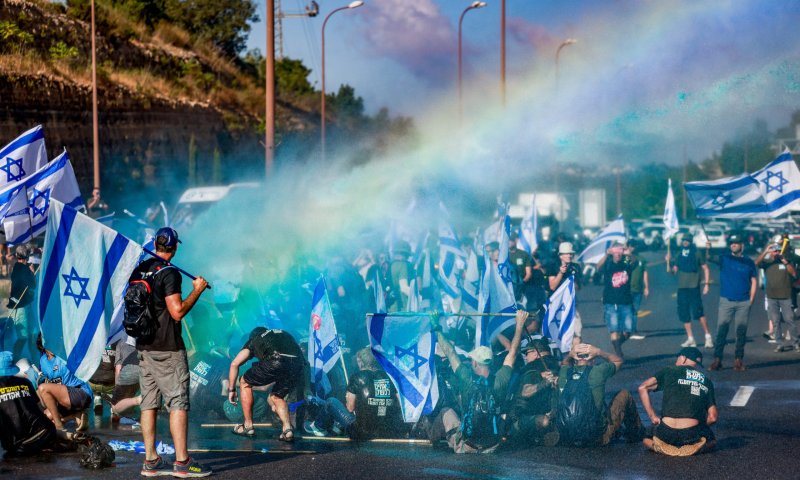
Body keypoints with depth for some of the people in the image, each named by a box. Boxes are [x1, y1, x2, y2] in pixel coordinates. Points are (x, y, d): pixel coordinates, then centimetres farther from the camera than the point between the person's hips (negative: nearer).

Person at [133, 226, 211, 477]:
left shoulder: (139, 269, 10)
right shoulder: (169, 273, -14)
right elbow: (177, 312, -19)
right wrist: (197, 290, -9)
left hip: (144, 346, 8)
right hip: (167, 348, -8)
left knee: (149, 403, 8)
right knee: (178, 402, -6)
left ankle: (151, 461, 8)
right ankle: (182, 462, -9)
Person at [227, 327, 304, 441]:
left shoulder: (253, 340, 29)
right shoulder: (283, 334, 41)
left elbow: (234, 364, 18)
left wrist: (231, 390, 28)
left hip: (275, 363, -4)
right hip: (297, 366, 4)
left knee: (245, 383, 21)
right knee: (277, 396, 28)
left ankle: (248, 426, 24)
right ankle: (287, 428, 6)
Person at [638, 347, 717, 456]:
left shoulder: (669, 371, 11)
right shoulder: (706, 381, 17)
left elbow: (642, 388, 0)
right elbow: (712, 418, 11)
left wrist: (653, 417, 5)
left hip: (666, 433, 0)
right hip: (692, 436, 0)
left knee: (647, 441, 32)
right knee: (711, 441, 32)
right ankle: (693, 447, 1)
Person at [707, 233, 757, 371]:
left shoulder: (748, 262, 8)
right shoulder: (724, 259, 5)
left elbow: (753, 281, 10)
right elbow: (710, 258, -11)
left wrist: (752, 298, 0)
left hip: (744, 303, 1)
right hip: (726, 301, -1)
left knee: (741, 332, 3)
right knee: (721, 330, -5)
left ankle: (738, 360, 9)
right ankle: (717, 359, -6)